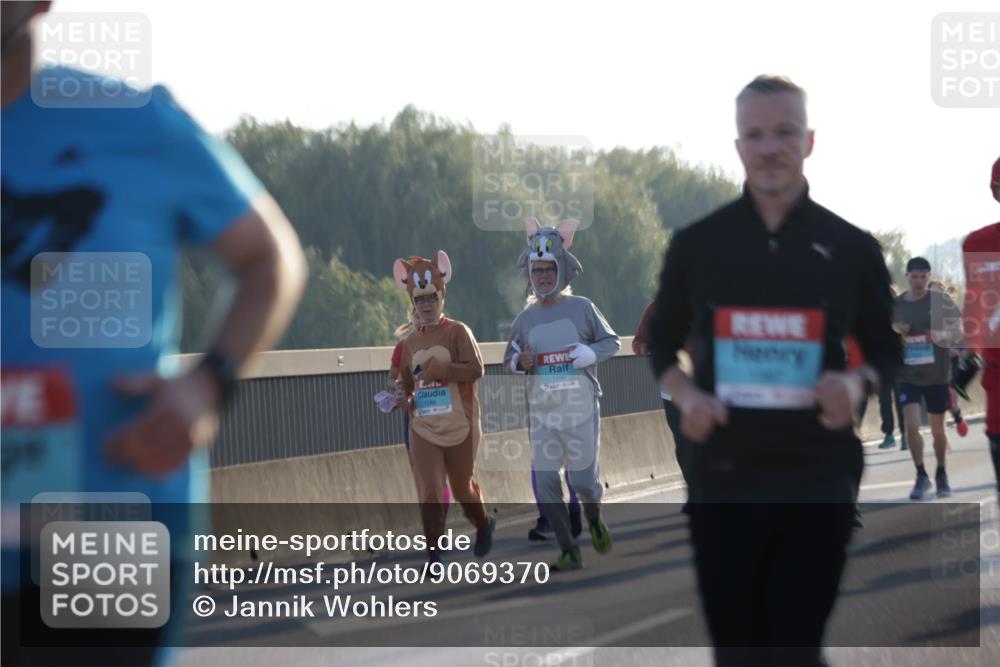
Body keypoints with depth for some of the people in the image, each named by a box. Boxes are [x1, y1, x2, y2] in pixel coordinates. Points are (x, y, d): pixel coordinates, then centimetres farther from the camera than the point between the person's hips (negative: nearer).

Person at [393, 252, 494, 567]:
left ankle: (484, 526, 42)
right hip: (423, 428, 3)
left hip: (459, 425, -3)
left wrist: (443, 368, -24)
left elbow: (476, 369, -14)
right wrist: (405, 398, 0)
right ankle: (433, 556, -8)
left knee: (462, 487, 13)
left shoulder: (457, 332, -3)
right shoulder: (410, 342, 11)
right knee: (429, 494, -9)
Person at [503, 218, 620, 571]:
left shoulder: (582, 308, 0)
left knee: (582, 479, -5)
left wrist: (590, 353, -13)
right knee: (546, 482, -4)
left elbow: (612, 342, 7)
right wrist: (520, 363, -7)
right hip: (541, 412, 3)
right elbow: (509, 361, 17)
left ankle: (593, 516, 31)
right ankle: (569, 552, 6)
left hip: (581, 409, -3)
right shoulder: (524, 319, 8)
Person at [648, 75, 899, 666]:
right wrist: (686, 395, -6)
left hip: (818, 477, -1)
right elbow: (663, 340, 15)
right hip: (726, 476, 1)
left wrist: (858, 384, -12)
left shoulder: (851, 248, 3)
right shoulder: (697, 244, 5)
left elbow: (886, 350, 11)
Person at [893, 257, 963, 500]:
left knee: (937, 429, 9)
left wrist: (942, 335, -24)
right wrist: (895, 333, -11)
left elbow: (957, 332, -2)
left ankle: (941, 475, 30)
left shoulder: (941, 300, -3)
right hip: (908, 377, 1)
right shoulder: (895, 305, 3)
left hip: (938, 375, -1)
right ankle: (921, 477, 2)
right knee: (911, 425, -13)